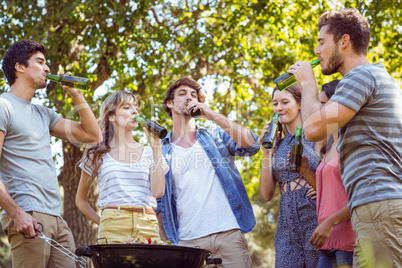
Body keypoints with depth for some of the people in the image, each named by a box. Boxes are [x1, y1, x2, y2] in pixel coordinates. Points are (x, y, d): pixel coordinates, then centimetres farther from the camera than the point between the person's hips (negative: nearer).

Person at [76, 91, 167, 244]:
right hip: (113, 227, -2)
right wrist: (101, 222, 5)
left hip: (148, 227, 2)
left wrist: (156, 148, 1)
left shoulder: (148, 153, 15)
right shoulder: (97, 155, 11)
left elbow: (158, 191, -2)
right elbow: (80, 200, 18)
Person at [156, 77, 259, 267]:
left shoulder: (216, 136, 14)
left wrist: (214, 116, -7)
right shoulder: (160, 151, 13)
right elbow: (158, 203, 12)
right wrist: (167, 242, 4)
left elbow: (251, 145, -4)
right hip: (189, 241, 0)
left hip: (230, 233, 0)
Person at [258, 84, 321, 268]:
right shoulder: (278, 146, 15)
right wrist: (266, 152, 2)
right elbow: (266, 195, 7)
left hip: (316, 222, -4)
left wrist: (305, 171, -17)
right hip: (287, 229, 4)